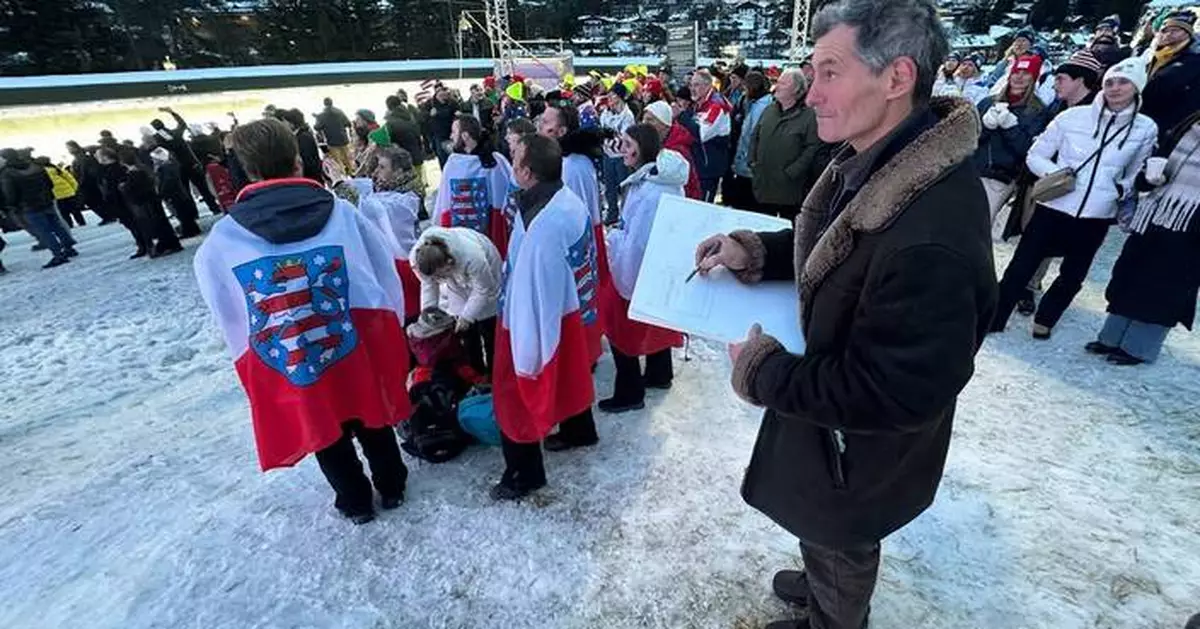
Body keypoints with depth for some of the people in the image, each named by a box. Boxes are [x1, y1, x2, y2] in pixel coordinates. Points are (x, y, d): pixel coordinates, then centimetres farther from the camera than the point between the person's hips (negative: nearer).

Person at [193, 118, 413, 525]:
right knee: (371, 419, 22)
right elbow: (386, 276, -1)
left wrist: (253, 356, 17)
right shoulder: (341, 211, -8)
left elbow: (229, 320, 2)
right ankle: (392, 488, 41)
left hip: (286, 365, 0)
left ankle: (356, 503, 40)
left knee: (324, 430, 21)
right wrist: (387, 329, 12)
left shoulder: (220, 240, -6)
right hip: (358, 344, 1)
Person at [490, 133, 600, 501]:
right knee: (567, 373, 28)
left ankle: (524, 474, 26)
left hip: (540, 320, -9)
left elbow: (532, 291, -27)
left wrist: (526, 352, -18)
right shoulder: (571, 201, -5)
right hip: (571, 307, 9)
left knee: (518, 391, 9)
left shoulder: (542, 227, -33)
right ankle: (579, 431, 52)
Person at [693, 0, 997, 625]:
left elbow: (892, 395, -33)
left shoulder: (932, 236, -38)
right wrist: (753, 250, -7)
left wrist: (762, 369, -24)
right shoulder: (876, 161, -7)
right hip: (828, 405, 9)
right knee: (824, 534, 34)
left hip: (860, 449, -8)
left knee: (839, 547, 23)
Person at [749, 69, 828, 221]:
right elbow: (755, 138, 17)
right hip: (763, 186, 6)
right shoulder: (769, 110, 12)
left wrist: (790, 173, -18)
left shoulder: (809, 115, -8)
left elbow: (813, 149, -14)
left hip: (789, 190, -5)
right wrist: (753, 162, 5)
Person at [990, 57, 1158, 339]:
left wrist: (1124, 190, -2)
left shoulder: (1146, 129, 3)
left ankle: (1044, 320, 32)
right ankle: (993, 318, 10)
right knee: (1021, 267, -2)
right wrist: (1055, 173, -15)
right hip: (1054, 207, -2)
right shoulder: (1073, 116, -3)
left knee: (1072, 277, 14)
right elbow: (1035, 156, 1)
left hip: (1097, 217, 3)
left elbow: (1138, 173, 16)